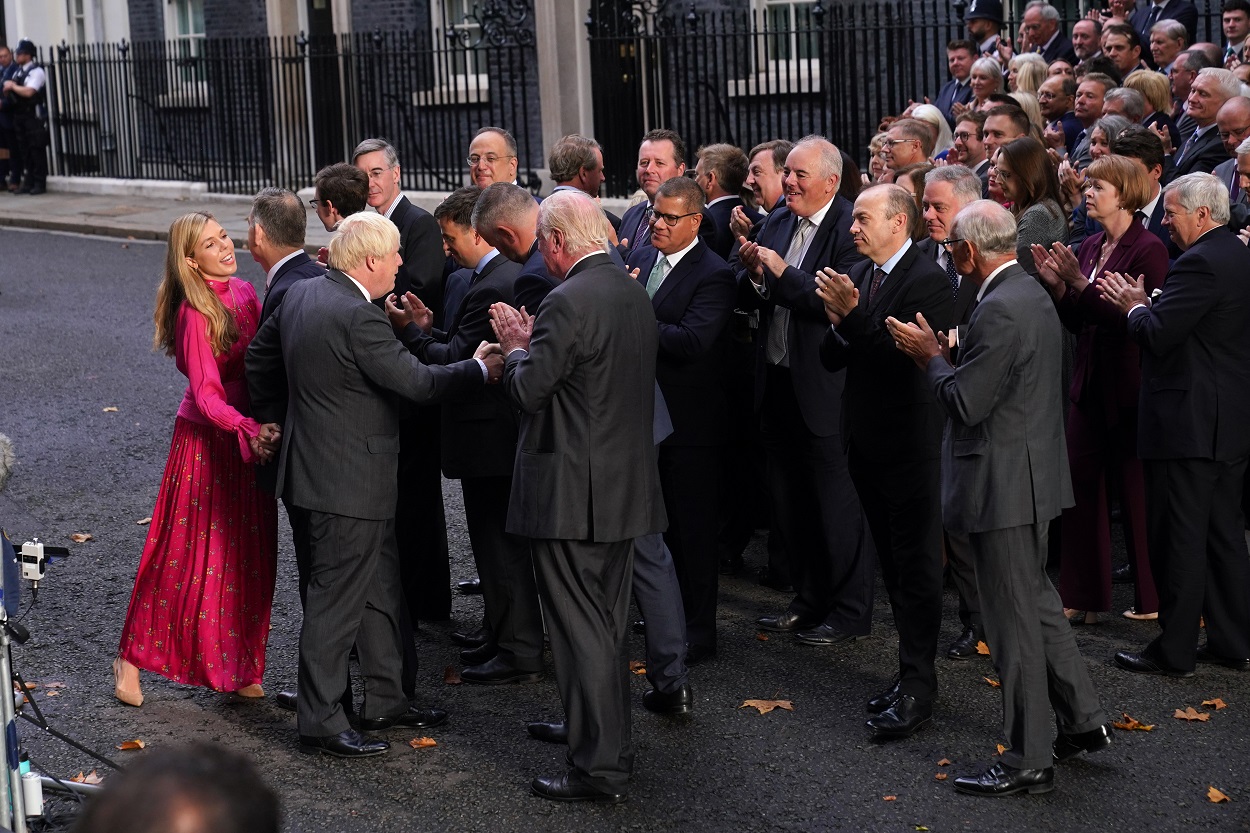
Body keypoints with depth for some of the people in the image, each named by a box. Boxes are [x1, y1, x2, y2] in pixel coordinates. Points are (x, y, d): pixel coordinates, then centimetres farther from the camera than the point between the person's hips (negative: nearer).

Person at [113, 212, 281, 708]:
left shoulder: (245, 294, 4)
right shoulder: (196, 313, -18)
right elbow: (206, 395, -22)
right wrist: (250, 429, -35)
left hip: (250, 437, 7)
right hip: (207, 439, -7)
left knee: (247, 556, 11)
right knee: (185, 555, 2)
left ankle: (237, 667, 22)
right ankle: (131, 658, 18)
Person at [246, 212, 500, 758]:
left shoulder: (301, 295, 5)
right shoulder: (358, 318, -24)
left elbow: (259, 358, 16)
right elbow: (418, 383, -19)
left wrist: (282, 416, 26)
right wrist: (479, 369, -5)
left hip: (319, 462, 10)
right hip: (349, 481, -10)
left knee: (381, 588, 19)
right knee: (337, 600, 0)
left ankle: (386, 700, 30)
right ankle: (320, 723, 9)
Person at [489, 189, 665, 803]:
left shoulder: (568, 302, -20)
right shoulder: (633, 293, 9)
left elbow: (528, 391, -19)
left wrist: (516, 348, 1)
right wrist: (533, 343, 12)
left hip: (573, 494, -9)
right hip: (626, 489, 9)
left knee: (581, 631, -2)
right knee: (607, 625, 20)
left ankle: (598, 769, 3)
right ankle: (608, 738, 32)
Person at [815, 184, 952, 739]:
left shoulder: (927, 280, -14)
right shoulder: (859, 275, 9)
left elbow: (908, 357, -25)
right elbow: (831, 360, 6)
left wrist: (853, 317, -29)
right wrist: (839, 325, -14)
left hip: (909, 444, -8)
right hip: (867, 441, 8)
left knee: (916, 568, -2)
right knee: (893, 565, 16)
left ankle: (917, 688, 2)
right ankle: (913, 673, 26)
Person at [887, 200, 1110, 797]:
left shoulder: (1000, 310, -23)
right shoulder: (1029, 293, 9)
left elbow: (967, 402, -23)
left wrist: (932, 356, -7)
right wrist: (940, 356, 8)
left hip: (1003, 484, -10)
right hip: (1031, 475, 10)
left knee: (1013, 619, -1)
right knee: (1036, 601, 22)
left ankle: (1027, 762, 8)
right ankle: (1082, 720, 30)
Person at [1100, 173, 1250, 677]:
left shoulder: (1200, 263, -19)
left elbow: (1159, 335, -23)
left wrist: (1136, 306, -5)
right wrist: (1146, 304, 7)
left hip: (1189, 422, -10)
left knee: (1178, 539, -2)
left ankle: (1174, 650, 5)